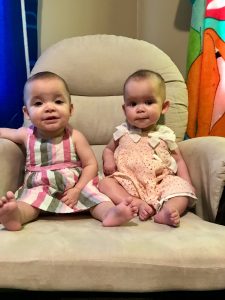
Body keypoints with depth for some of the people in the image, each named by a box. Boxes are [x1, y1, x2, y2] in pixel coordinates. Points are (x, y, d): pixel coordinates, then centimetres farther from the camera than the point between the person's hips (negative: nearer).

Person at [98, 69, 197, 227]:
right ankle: (138, 204, -33)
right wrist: (108, 161, -1)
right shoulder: (123, 132, 9)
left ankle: (166, 211, -46)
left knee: (181, 186, -24)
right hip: (128, 183, 1)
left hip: (160, 183, 0)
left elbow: (179, 161, 13)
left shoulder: (165, 134, 8)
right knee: (105, 183, -23)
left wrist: (187, 185, -3)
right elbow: (108, 149, 23)